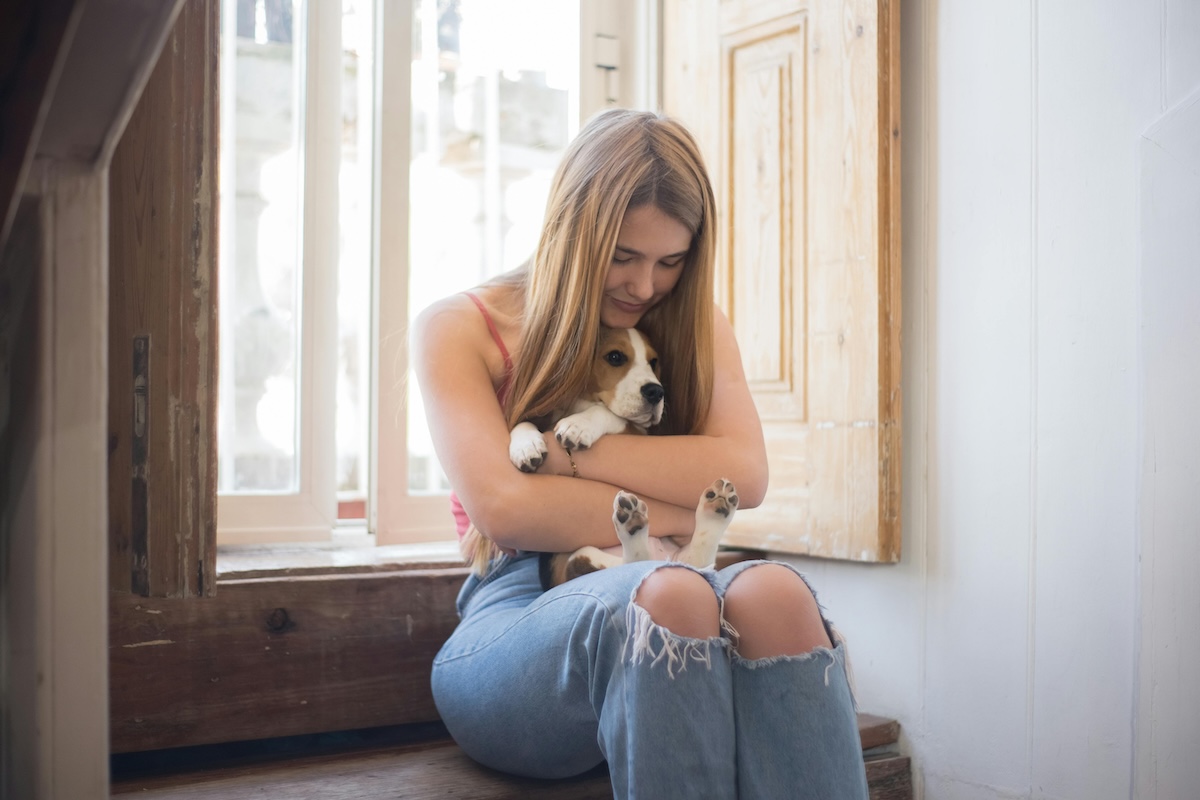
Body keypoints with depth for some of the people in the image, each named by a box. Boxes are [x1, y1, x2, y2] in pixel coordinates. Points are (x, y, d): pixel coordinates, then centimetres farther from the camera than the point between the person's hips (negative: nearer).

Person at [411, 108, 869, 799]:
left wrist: (562, 452, -8)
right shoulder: (458, 329, 5)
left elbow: (746, 474, -3)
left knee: (773, 594, -33)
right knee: (669, 594, -36)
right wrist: (684, 519, -9)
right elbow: (501, 507, -9)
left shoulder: (695, 325, 16)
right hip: (516, 618, -2)